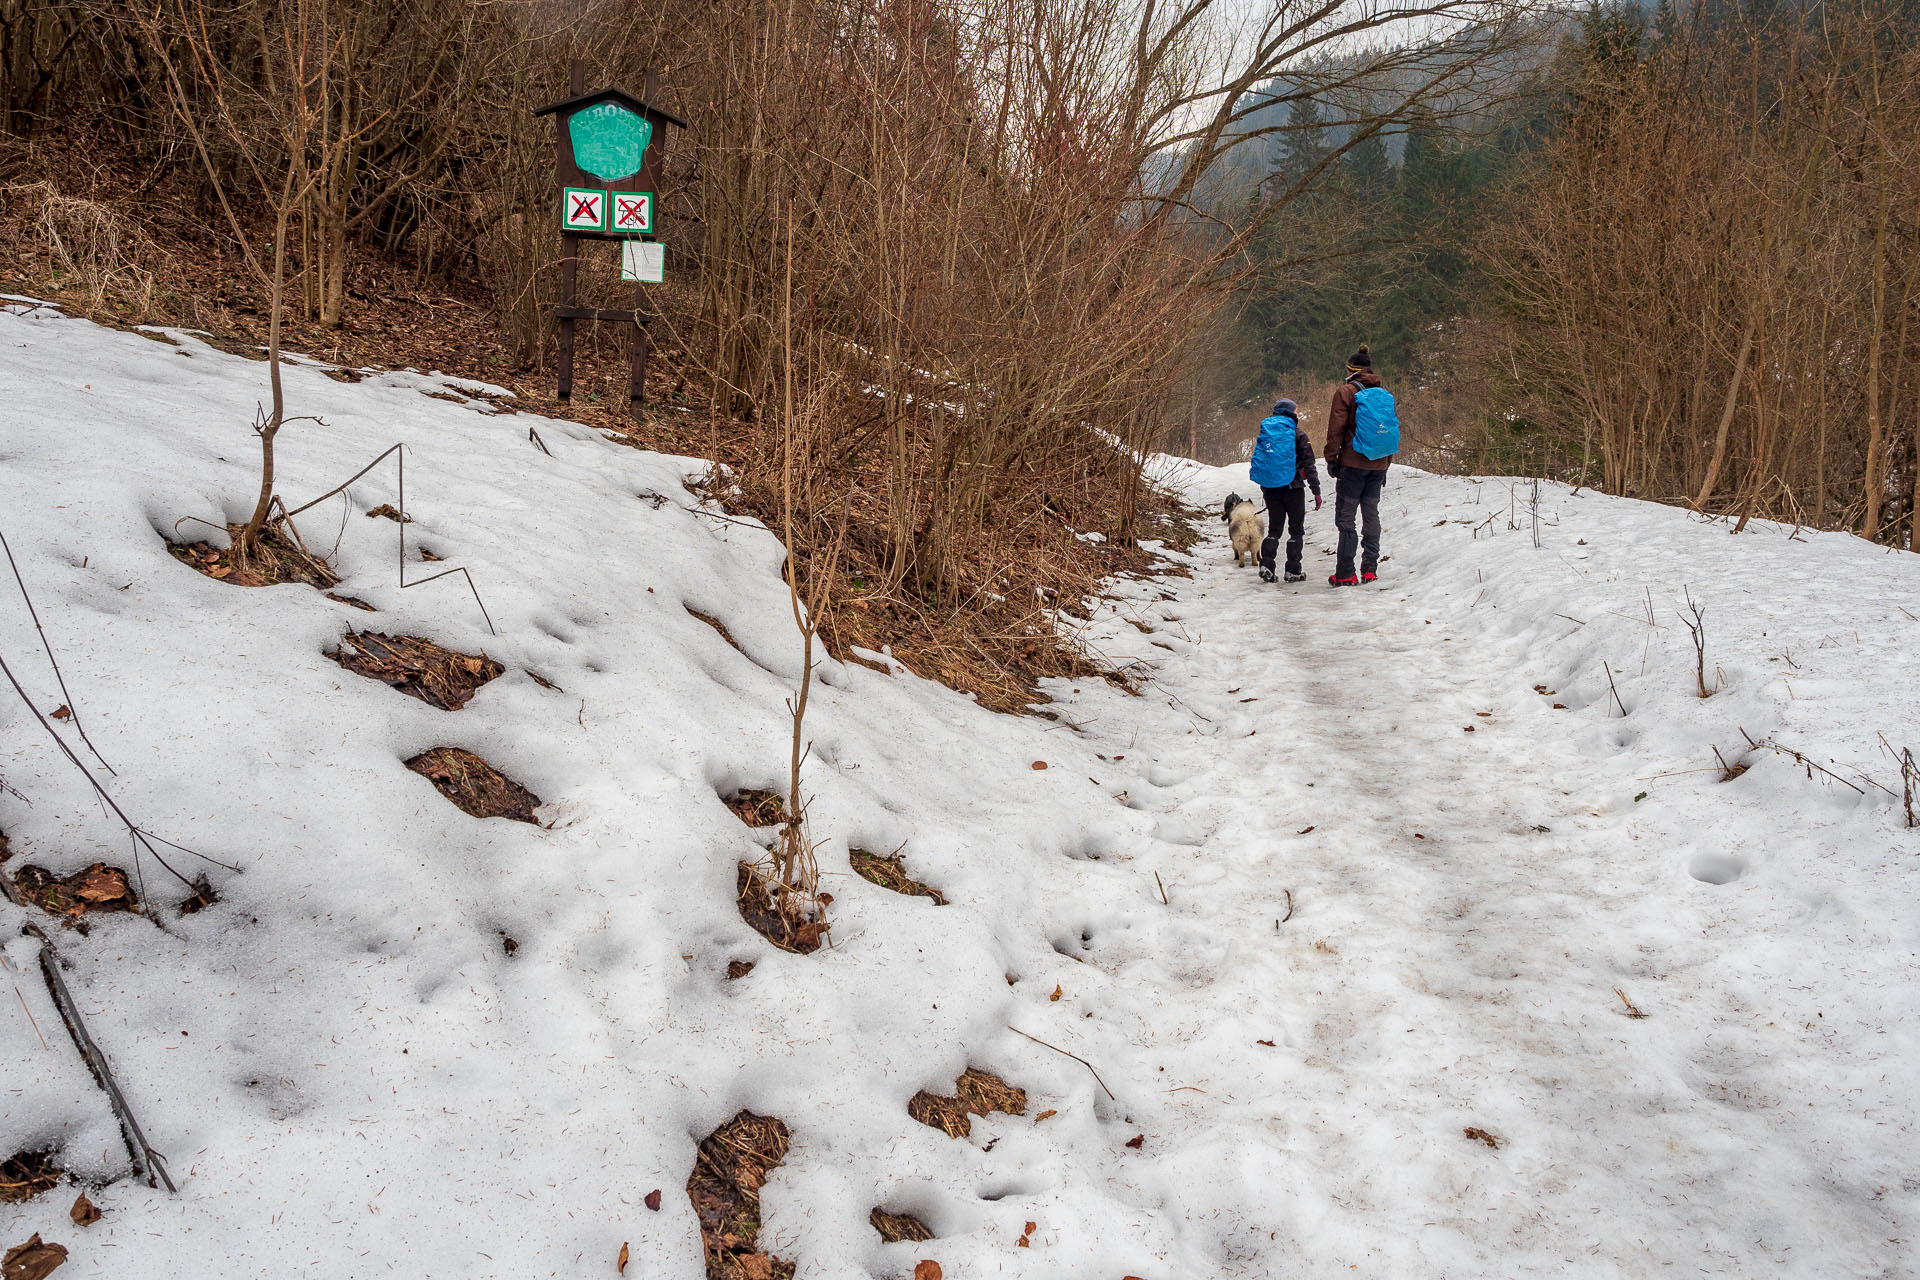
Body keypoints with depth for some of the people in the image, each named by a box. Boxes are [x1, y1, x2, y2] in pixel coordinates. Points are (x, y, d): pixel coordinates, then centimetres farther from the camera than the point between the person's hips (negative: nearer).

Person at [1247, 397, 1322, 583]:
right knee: (1296, 529, 6)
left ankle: (1266, 565, -4)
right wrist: (1316, 491, -3)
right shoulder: (1298, 435, -6)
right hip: (1291, 487, -4)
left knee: (1274, 528, 12)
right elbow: (1309, 465, -7)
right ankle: (1293, 571, 2)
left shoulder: (1265, 433, 8)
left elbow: (1258, 461, 13)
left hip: (1270, 489, 4)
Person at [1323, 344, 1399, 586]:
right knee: (1371, 514, 11)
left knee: (1345, 517, -3)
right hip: (1379, 464, 6)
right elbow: (1393, 430, 16)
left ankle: (1346, 574, -8)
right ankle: (1369, 570, 11)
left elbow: (1336, 429, -8)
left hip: (1353, 463, -5)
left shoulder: (1345, 392, -5)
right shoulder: (1385, 394, 12)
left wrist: (1331, 458, -1)